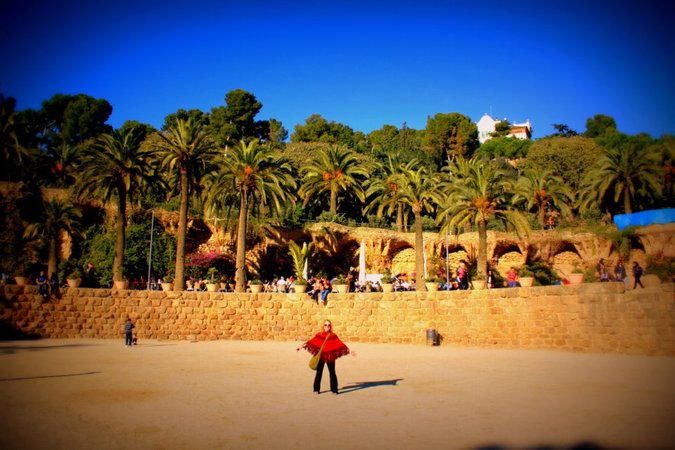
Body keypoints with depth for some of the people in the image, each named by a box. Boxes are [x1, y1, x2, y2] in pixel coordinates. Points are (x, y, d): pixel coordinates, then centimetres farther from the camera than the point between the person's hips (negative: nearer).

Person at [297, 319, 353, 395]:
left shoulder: (333, 336, -1)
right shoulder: (319, 335, 1)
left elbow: (340, 344, -4)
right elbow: (311, 342, -2)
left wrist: (349, 351, -10)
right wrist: (301, 346, -9)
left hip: (330, 357, 0)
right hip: (320, 357, 0)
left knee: (332, 373, 1)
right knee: (319, 372, 5)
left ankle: (334, 390, 10)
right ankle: (316, 389, 18)